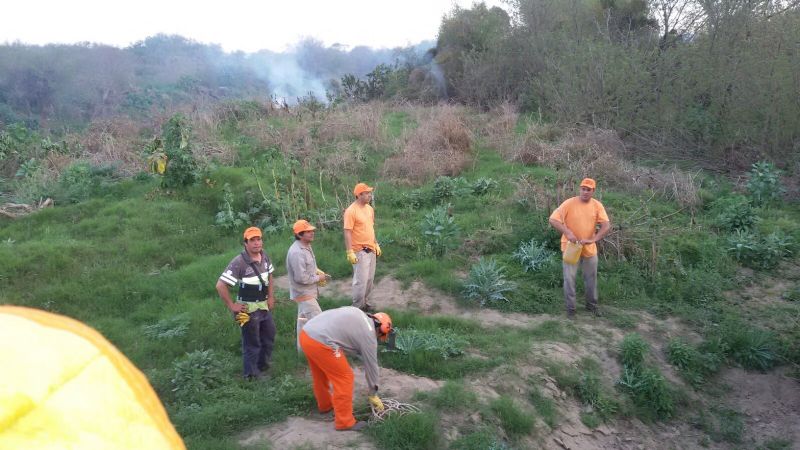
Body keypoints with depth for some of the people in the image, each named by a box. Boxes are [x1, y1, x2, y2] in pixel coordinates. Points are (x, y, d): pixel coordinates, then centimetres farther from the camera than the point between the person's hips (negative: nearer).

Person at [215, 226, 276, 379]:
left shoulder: (264, 256, -3)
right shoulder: (239, 262, -25)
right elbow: (220, 285, -26)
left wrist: (271, 296, 11)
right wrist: (232, 306, -20)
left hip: (264, 306, 7)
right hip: (248, 309, -7)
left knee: (269, 337, 21)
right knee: (252, 344, 5)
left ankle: (263, 366, 43)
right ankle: (252, 375, 24)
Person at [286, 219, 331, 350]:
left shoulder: (306, 246, 4)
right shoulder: (297, 252, -28)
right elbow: (301, 278, -29)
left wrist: (318, 271, 1)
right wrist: (318, 278, -16)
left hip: (306, 292, 10)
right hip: (304, 293, -10)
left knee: (304, 319, 20)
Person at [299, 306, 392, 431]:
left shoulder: (358, 314, 21)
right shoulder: (369, 335, 2)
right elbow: (371, 366, 11)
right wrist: (373, 394, 24)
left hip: (306, 333, 9)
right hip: (321, 343, -9)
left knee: (320, 375, 28)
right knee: (345, 378, 5)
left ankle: (325, 405, 48)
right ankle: (344, 422, 12)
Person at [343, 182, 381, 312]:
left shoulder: (369, 209, 8)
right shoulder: (351, 211, -17)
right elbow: (347, 233, -19)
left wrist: (376, 244, 18)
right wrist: (350, 252, -23)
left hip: (371, 250, 8)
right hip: (360, 252, -8)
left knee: (369, 279, 14)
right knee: (361, 280, -5)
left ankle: (365, 303, 28)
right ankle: (357, 308, 6)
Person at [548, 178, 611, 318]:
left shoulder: (597, 205, -6)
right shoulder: (569, 203, -14)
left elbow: (607, 226, -12)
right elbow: (553, 219, -16)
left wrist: (593, 239, -26)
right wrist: (567, 232, -27)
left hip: (590, 249, 3)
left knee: (591, 278, 17)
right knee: (569, 279, 1)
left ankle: (592, 304, 35)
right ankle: (570, 308, 14)